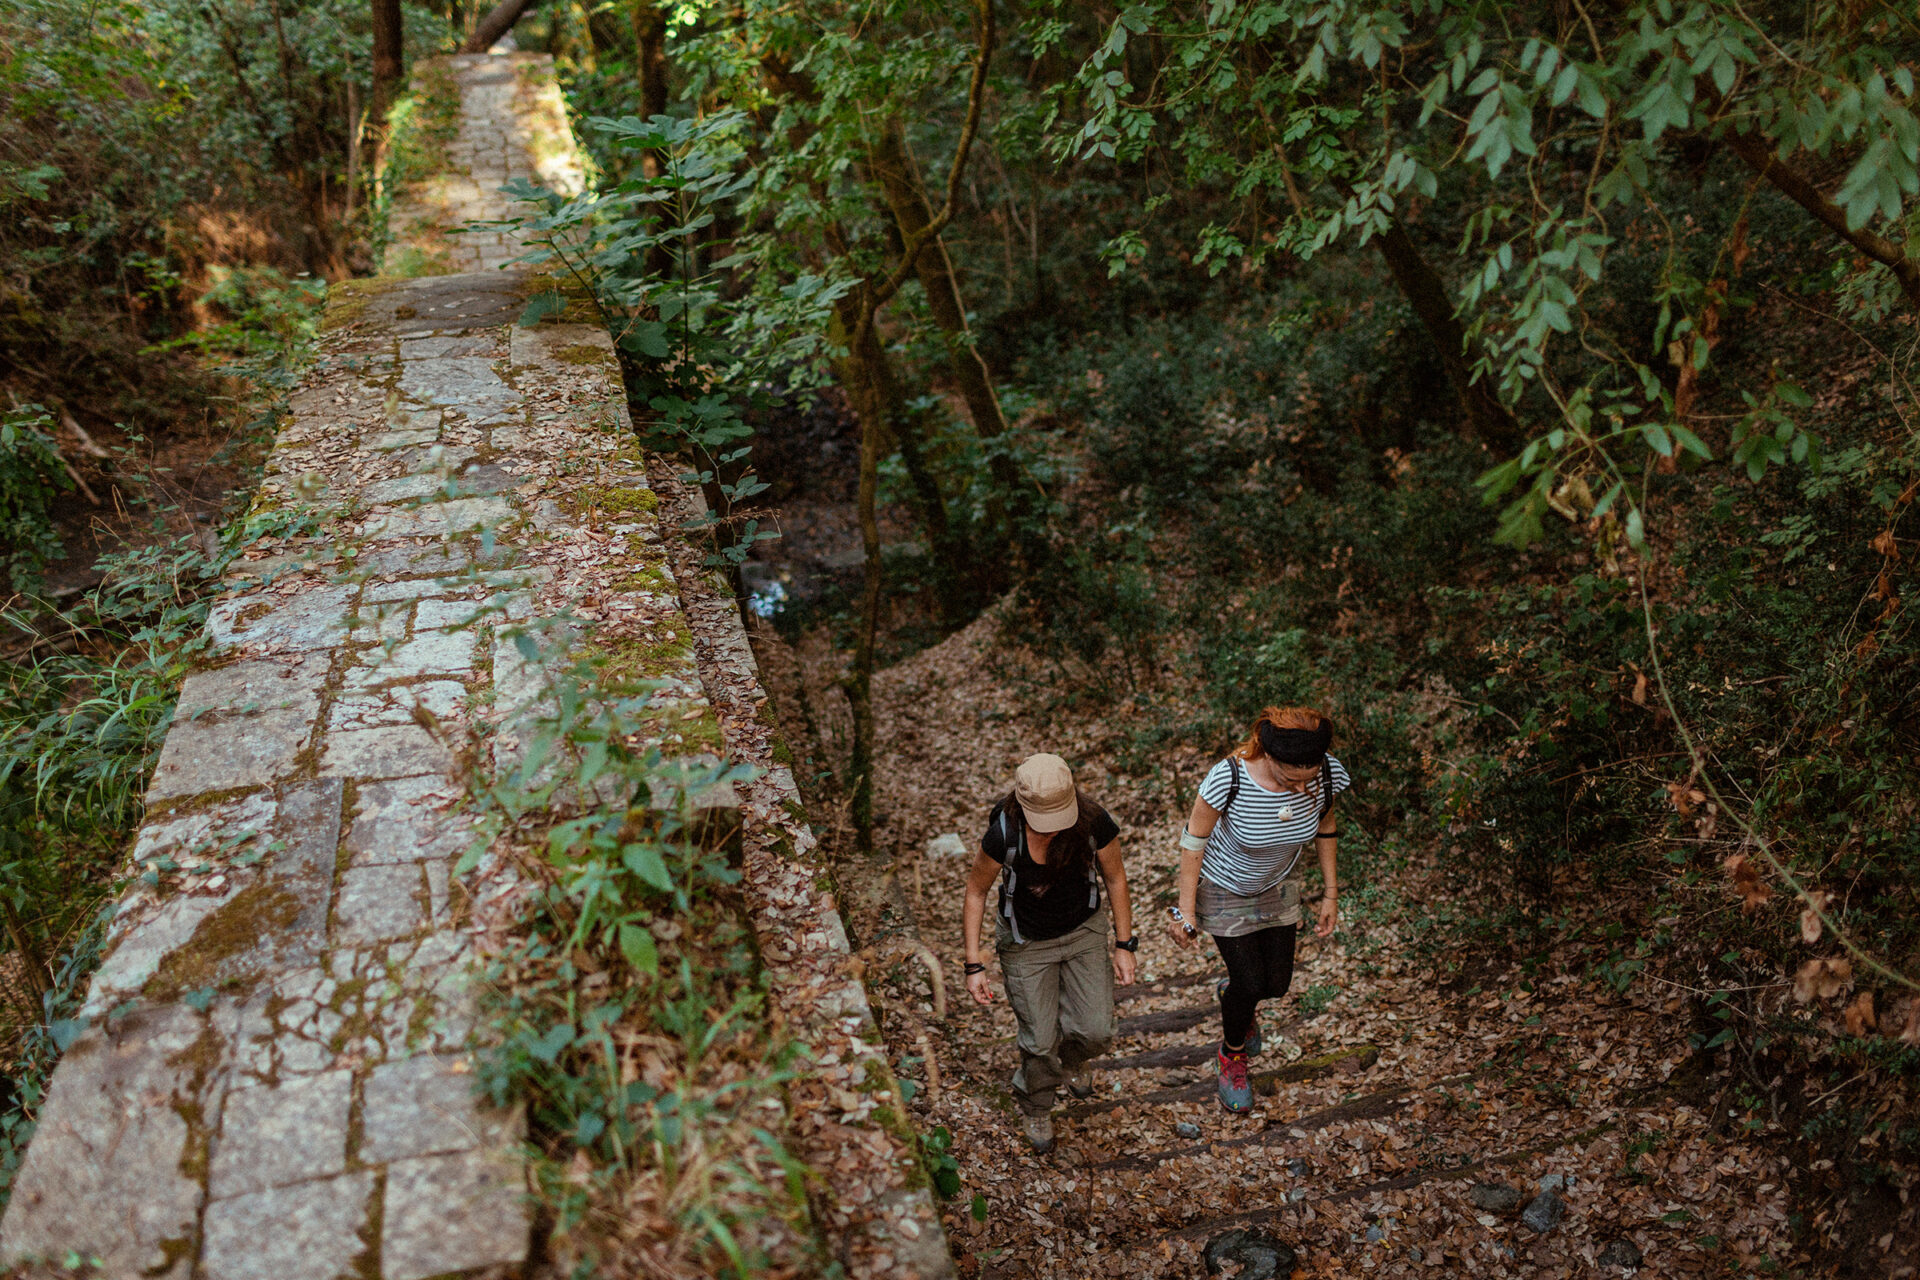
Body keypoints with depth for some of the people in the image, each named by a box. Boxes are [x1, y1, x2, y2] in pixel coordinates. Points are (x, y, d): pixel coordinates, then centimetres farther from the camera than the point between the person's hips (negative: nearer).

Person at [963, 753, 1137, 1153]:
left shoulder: (1095, 824, -26)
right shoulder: (1003, 836, -30)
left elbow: (1115, 878, -7)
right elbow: (976, 891, -13)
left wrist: (1124, 945, -2)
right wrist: (974, 966, -14)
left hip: (1083, 930, 2)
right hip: (1026, 941, -2)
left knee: (1095, 1032, -3)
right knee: (1041, 1041, 2)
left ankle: (1072, 1058, 37)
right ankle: (1034, 1107, 37)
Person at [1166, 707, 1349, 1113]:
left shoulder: (1328, 775, -28)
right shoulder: (1227, 780, -39)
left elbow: (1325, 826, -5)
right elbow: (1194, 840, -21)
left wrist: (1331, 893, 0)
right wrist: (1186, 911, -15)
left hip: (1279, 882, 4)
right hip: (1224, 886, -4)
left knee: (1276, 984, 12)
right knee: (1250, 984, 3)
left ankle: (1234, 992, 50)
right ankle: (1232, 1053, 37)